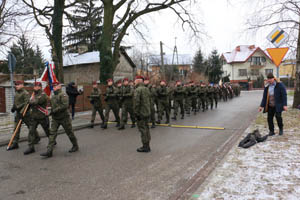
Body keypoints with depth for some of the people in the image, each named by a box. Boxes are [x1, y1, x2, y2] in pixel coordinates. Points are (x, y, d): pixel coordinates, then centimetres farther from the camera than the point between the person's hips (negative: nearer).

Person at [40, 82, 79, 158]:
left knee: (69, 133, 6)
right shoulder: (53, 96, 13)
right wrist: (51, 111, 8)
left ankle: (75, 146, 25)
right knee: (52, 133, -3)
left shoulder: (63, 95, -12)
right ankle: (49, 151, -4)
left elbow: (65, 105, -25)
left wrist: (54, 110, -23)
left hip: (64, 118, -7)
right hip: (55, 118, 7)